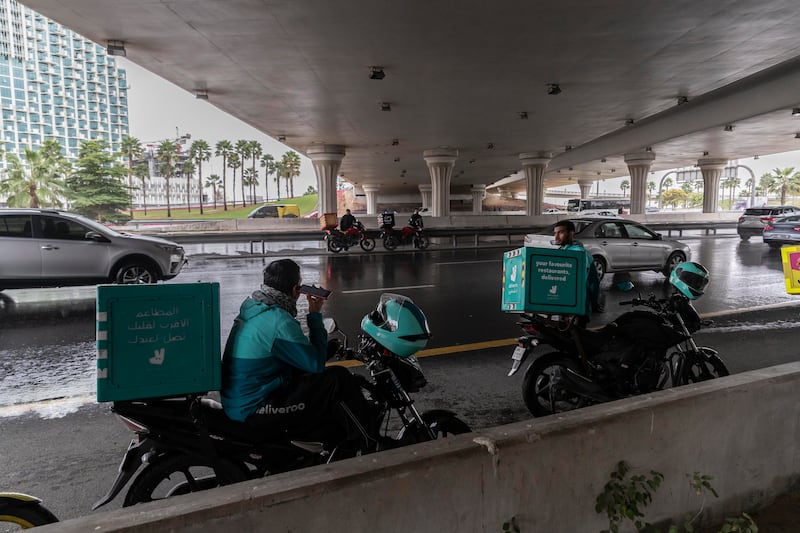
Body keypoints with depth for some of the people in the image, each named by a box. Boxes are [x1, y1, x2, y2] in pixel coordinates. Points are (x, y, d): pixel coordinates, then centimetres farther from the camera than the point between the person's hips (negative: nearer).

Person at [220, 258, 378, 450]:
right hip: (255, 410, -10)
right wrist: (315, 315, -11)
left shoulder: (252, 308, 6)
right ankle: (374, 444, 4)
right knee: (338, 378, -11)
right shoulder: (280, 321, -24)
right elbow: (316, 363, -16)